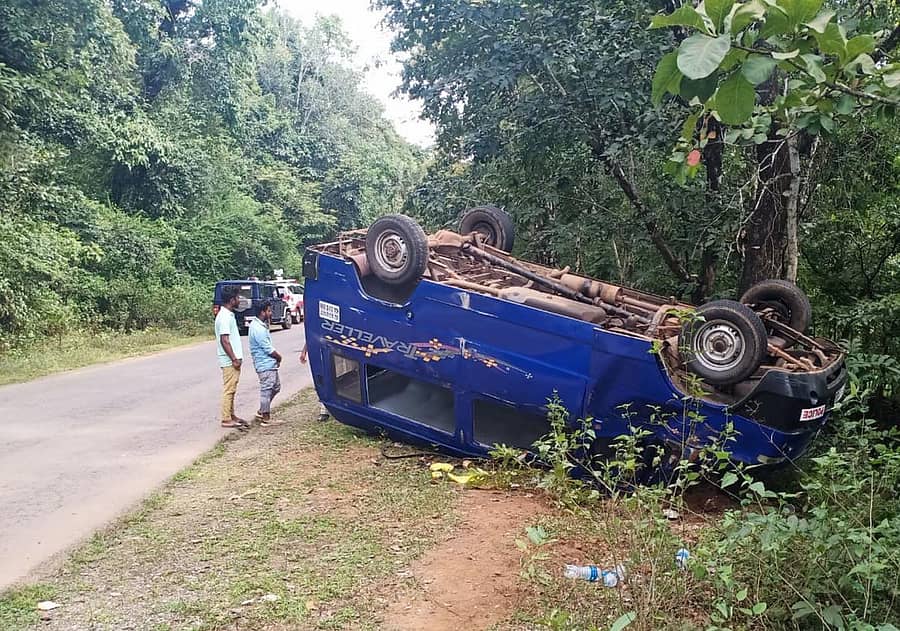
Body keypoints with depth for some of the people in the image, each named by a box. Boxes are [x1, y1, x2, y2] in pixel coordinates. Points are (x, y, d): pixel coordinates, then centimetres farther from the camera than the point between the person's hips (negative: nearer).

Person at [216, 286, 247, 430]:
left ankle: (231, 415, 23)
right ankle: (226, 420, 0)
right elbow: (224, 340, -22)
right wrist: (234, 359, -20)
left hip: (232, 360, 10)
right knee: (228, 390, -4)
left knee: (231, 390, 15)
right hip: (229, 360, -10)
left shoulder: (229, 314, 13)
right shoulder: (224, 317, -18)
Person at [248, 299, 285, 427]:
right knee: (266, 390, -2)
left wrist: (276, 354, 4)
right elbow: (268, 350, -19)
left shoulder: (259, 324, 12)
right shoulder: (258, 329, -21)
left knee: (276, 387, 19)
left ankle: (261, 412, 26)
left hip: (270, 364, 11)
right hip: (265, 365, -11)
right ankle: (266, 419, 7)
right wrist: (279, 357, -2)